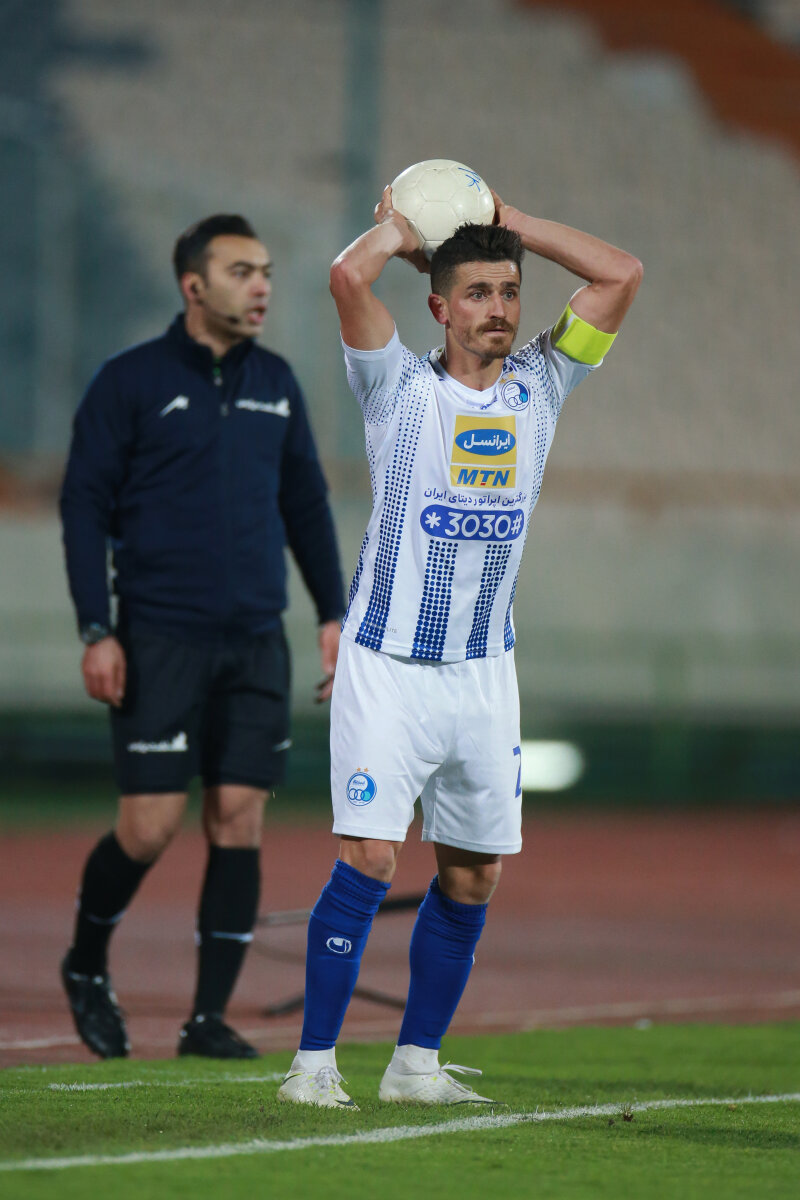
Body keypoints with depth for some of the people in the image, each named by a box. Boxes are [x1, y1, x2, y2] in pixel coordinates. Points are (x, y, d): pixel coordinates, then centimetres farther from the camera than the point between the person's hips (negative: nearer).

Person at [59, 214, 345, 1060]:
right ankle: (86, 965, 20)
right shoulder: (132, 381, -3)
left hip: (255, 642, 4)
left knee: (238, 822, -1)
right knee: (151, 825, -7)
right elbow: (84, 505, -3)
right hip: (159, 640, -4)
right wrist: (96, 631, -10)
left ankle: (209, 1018, 5)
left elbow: (306, 505, 20)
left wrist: (332, 615, 13)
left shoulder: (275, 384, 12)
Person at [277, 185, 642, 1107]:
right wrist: (399, 226, 0)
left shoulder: (539, 387, 7)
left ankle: (416, 1061, 17)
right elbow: (349, 278, -20)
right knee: (369, 859, -12)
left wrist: (505, 222, 5)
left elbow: (621, 273, 3)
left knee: (473, 875, 6)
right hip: (387, 662, -5)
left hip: (485, 673, 5)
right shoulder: (400, 390, -4)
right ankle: (315, 1060, -7)